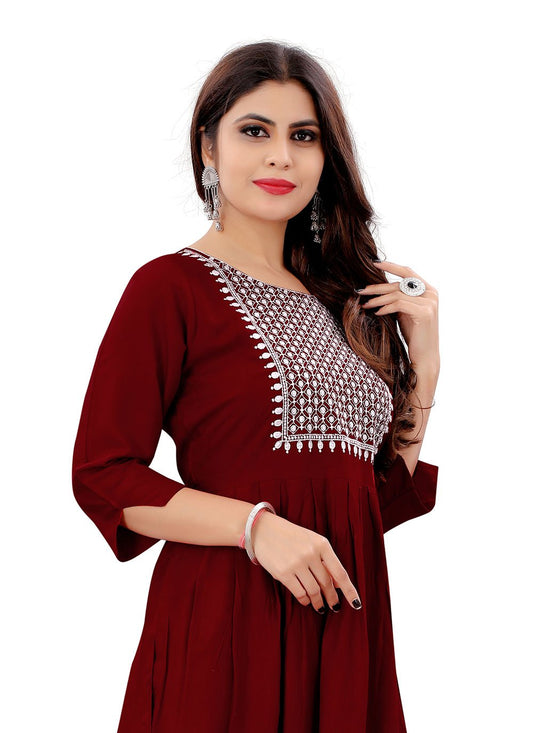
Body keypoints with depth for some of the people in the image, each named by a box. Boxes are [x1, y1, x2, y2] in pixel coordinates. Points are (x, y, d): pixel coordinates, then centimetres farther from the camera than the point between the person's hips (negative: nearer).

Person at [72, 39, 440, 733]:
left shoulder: (338, 300, 13)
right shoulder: (170, 286, -5)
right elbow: (101, 473, -11)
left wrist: (423, 361, 6)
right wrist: (257, 525, -19)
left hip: (347, 621, 6)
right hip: (226, 618, -6)